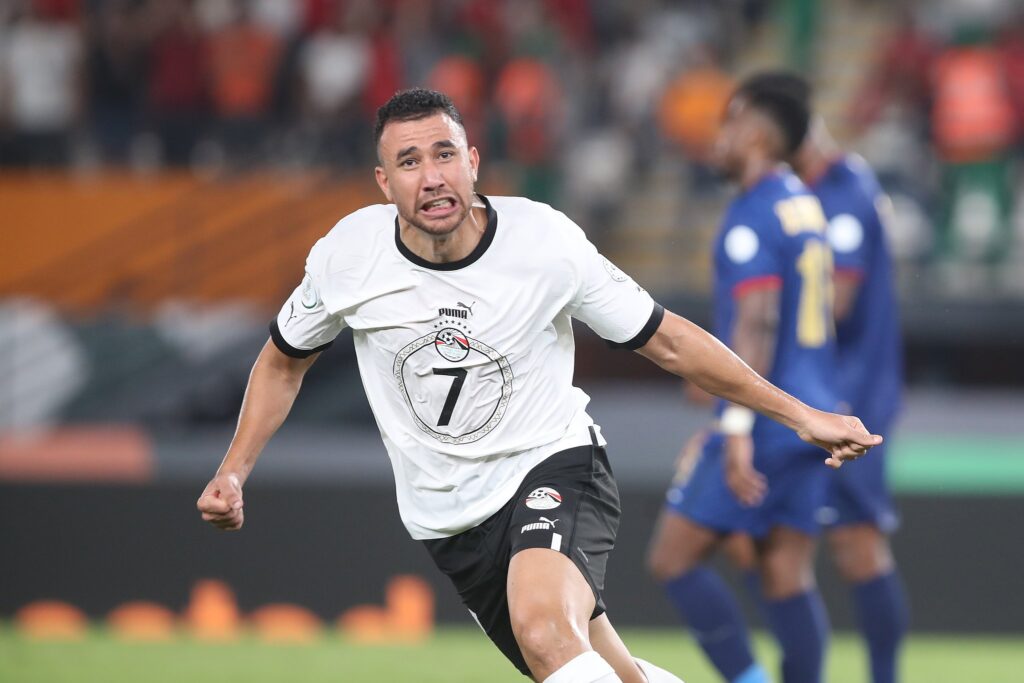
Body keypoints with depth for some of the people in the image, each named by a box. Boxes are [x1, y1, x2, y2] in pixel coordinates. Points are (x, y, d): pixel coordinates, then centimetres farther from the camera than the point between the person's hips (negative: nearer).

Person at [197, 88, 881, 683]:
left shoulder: (545, 241, -16)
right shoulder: (346, 255, -10)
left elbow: (666, 340, -5)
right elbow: (285, 361, 11)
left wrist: (799, 414, -6)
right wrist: (234, 472, 2)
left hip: (553, 468, -3)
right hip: (451, 521, 3)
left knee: (543, 626, -34)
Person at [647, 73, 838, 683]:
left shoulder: (752, 218, -12)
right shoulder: (805, 205, 16)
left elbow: (758, 324, -21)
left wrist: (738, 430, -25)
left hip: (766, 421, -9)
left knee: (674, 559, -3)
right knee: (788, 579, 6)